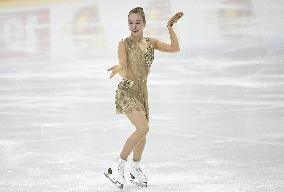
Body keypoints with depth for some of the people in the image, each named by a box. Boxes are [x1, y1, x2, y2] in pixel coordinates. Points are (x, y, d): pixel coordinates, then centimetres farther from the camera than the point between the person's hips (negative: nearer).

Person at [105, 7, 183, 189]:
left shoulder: (151, 43, 7)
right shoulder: (124, 44, -8)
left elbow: (175, 48, 0)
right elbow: (125, 72, -16)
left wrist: (170, 28, -6)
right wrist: (119, 68, -38)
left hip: (142, 91, 6)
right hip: (127, 91, -6)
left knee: (142, 132, 13)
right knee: (143, 128, -23)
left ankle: (135, 169, 35)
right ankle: (118, 166, -16)